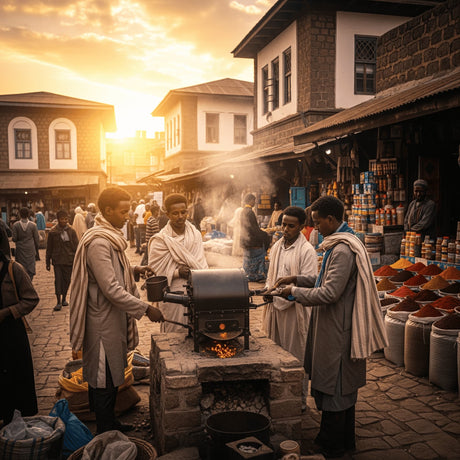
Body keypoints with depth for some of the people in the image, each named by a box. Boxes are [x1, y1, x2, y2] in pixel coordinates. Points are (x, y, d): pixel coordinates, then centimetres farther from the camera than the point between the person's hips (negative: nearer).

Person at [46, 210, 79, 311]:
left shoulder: (71, 231, 2)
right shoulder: (53, 232, 0)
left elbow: (76, 246, 4)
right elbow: (49, 248, 6)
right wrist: (48, 262, 7)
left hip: (69, 260, 1)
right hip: (57, 260, -1)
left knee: (67, 280, 9)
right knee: (58, 279, -5)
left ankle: (64, 298, 26)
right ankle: (58, 302, 0)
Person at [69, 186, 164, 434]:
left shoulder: (110, 236, 10)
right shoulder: (98, 242, -23)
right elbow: (111, 289, -26)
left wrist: (134, 270, 8)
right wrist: (145, 309, -23)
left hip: (114, 318, 10)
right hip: (104, 320, -10)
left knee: (109, 375, 20)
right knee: (105, 379, 3)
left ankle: (108, 423, 34)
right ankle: (105, 434, 17)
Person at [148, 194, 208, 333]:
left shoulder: (195, 234, 7)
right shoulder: (160, 240, -6)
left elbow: (201, 264, 7)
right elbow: (155, 271, -5)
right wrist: (177, 273, -17)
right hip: (173, 292, -4)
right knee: (175, 331, 2)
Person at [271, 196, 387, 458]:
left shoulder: (342, 250, -23)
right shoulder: (343, 243, 10)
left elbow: (329, 293, -26)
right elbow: (329, 280, 19)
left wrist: (295, 291, -14)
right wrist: (297, 279, 11)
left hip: (337, 331, -11)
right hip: (339, 328, 11)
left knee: (333, 389, 3)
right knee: (344, 387, 20)